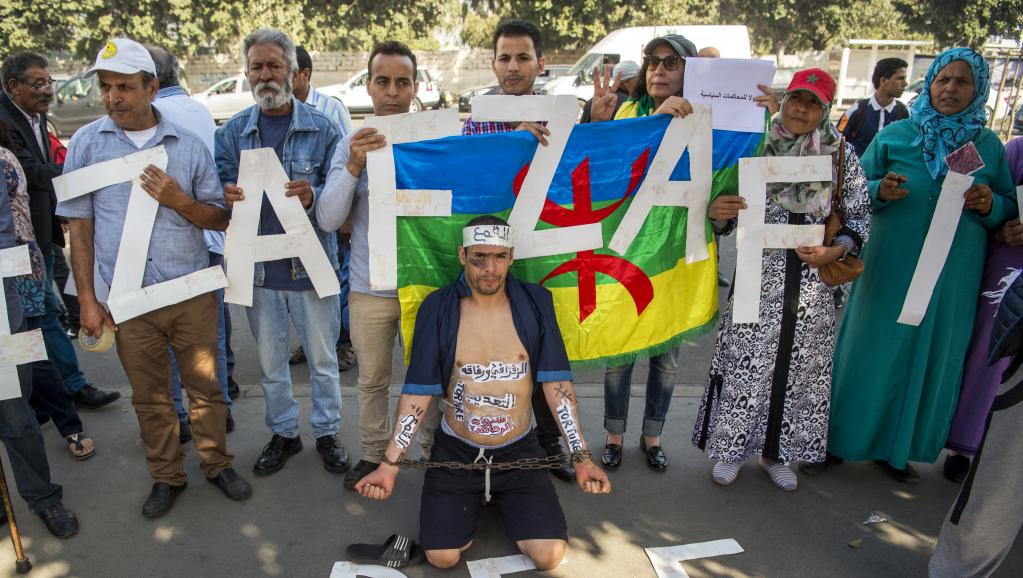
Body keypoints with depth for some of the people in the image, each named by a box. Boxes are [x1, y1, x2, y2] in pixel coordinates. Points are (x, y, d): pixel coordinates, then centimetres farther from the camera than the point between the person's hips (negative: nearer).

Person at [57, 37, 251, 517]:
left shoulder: (188, 145, 0)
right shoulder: (87, 143, 1)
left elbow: (219, 219, 3)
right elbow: (80, 226, 3)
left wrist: (177, 199, -17)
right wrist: (87, 300, 0)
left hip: (193, 293, 0)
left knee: (205, 386, 10)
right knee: (149, 396, 13)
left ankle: (217, 464, 29)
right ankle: (166, 476, 31)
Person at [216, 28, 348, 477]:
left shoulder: (321, 128, -3)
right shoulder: (232, 132, 4)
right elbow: (216, 192, 4)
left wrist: (312, 197, -27)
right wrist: (227, 198, -20)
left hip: (311, 264, -2)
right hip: (258, 267, 3)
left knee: (322, 358, 11)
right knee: (269, 362, 16)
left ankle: (327, 431, 32)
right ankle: (284, 433, 36)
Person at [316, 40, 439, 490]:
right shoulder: (352, 145, -1)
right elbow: (328, 220, -8)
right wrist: (353, 167, -23)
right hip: (370, 287, 1)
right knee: (372, 379, 16)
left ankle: (432, 451, 33)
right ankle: (372, 453, 36)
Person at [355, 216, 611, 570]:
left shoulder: (535, 304, -8)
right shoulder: (438, 309, -10)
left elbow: (556, 384, -8)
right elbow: (418, 391, -9)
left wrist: (581, 457, -13)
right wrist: (390, 464, -14)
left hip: (519, 451, 1)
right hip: (455, 452, 0)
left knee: (549, 556, -9)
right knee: (442, 556, -10)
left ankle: (502, 501, 23)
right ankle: (473, 502, 23)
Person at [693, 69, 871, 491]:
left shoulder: (842, 155, 2)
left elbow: (859, 218, 5)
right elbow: (728, 215, 1)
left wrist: (834, 251, -13)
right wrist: (716, 211, -22)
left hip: (813, 281, 2)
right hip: (759, 274, -2)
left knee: (800, 364, 10)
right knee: (746, 361, 2)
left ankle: (775, 451, 30)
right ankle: (732, 449, 22)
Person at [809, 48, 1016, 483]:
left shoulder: (989, 146, 6)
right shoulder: (894, 135, 1)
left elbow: (1010, 207, 11)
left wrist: (991, 206, -10)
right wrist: (879, 191, -17)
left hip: (952, 279, 3)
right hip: (890, 270, -2)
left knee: (929, 360, 11)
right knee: (869, 352, 4)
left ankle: (894, 447, 30)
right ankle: (837, 442, 20)